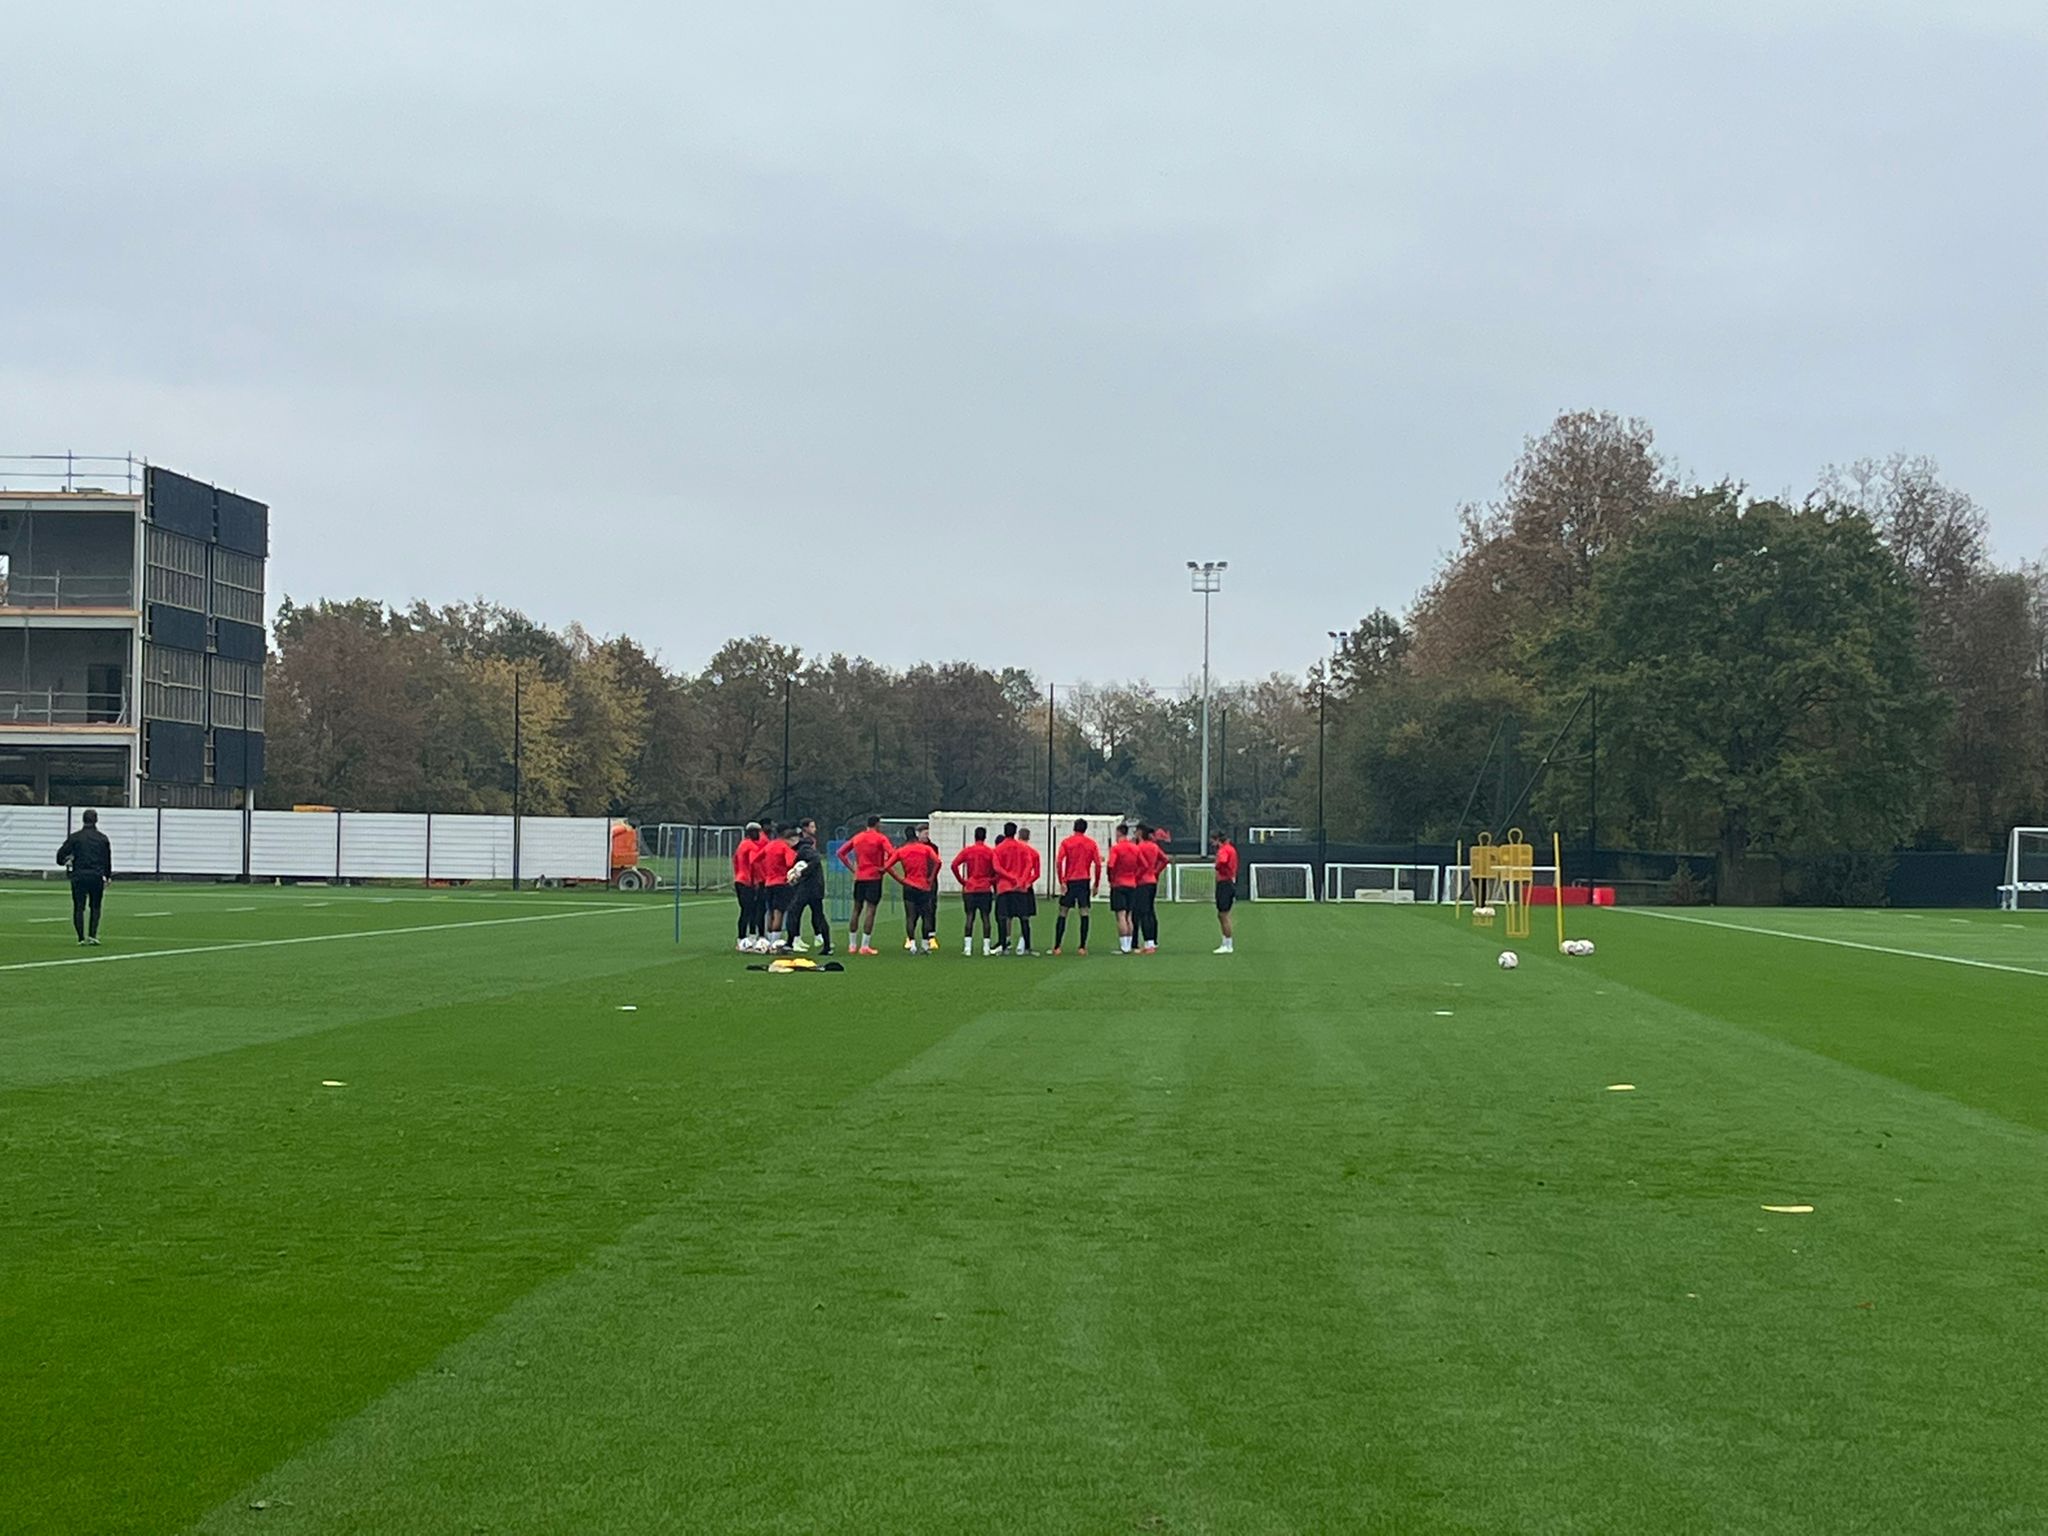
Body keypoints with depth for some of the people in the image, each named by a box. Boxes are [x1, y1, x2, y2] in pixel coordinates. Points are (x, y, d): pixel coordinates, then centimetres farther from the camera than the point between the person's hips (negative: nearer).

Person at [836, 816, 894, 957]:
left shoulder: (857, 837, 10)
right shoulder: (880, 838, -6)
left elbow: (841, 852, 12)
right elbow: (892, 854, -20)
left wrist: (851, 867, 11)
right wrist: (885, 868, -9)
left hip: (859, 877, 5)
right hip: (874, 877, -5)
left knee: (857, 909, 13)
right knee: (870, 910, -4)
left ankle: (852, 945, 15)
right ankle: (865, 945, -8)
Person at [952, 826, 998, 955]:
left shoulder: (967, 850, 2)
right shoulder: (990, 852, 0)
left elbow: (954, 865, -7)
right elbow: (996, 869, -8)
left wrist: (962, 880, 1)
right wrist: (992, 882, 6)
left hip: (970, 889, 1)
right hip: (985, 889, -1)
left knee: (970, 917, 2)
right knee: (985, 917, 3)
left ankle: (967, 946, -4)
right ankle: (986, 946, 0)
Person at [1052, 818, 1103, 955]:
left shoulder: (1066, 842, 1)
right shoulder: (1092, 843, 4)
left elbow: (1059, 862, -10)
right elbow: (1098, 864, -1)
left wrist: (1061, 882, -7)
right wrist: (1096, 885, 5)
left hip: (1069, 882, 0)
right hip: (1084, 881, 0)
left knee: (1063, 913, 5)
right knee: (1084, 913, 4)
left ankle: (1057, 947, 1)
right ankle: (1083, 947, -1)